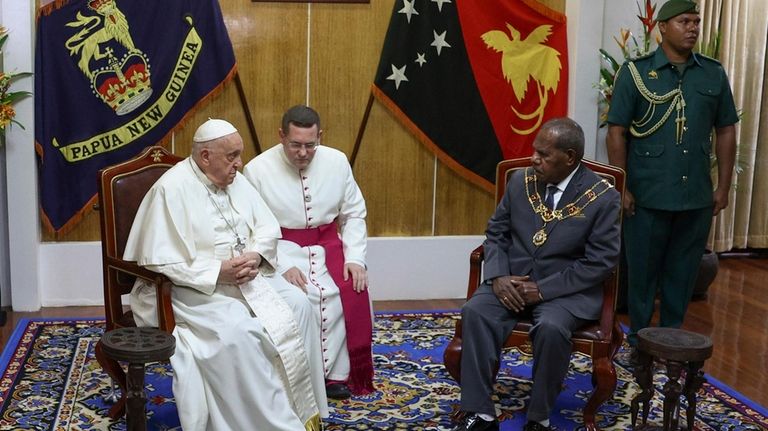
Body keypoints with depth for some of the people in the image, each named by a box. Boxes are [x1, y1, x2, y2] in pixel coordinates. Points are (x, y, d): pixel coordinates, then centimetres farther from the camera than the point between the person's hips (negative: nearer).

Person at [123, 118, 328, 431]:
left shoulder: (235, 180, 6)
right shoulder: (171, 190, -16)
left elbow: (268, 227, 11)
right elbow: (158, 262, -20)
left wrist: (256, 256, -12)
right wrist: (218, 272, -25)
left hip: (246, 276, 7)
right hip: (193, 287, -7)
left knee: (297, 305, -12)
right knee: (235, 331, -32)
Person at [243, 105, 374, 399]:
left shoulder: (337, 161, 1)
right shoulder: (258, 170, -9)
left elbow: (354, 214, 8)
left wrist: (355, 257, -6)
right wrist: (284, 267, -21)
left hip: (327, 246, 3)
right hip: (282, 251, -3)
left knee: (352, 294, -22)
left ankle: (338, 375, -6)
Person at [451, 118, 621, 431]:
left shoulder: (603, 198, -9)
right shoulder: (520, 181, 4)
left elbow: (599, 263, -11)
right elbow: (496, 233, 10)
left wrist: (543, 289, -19)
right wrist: (498, 277, -10)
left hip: (566, 288, -3)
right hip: (512, 279, 4)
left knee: (551, 328, -34)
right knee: (475, 311, -25)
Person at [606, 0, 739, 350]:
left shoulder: (714, 74, 7)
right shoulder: (635, 72, -3)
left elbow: (726, 131, 11)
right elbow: (616, 131, -4)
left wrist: (724, 186, 7)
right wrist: (621, 188, -8)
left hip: (697, 195, 3)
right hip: (647, 194, -3)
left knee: (683, 270, 12)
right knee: (642, 270, 7)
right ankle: (639, 340, 22)